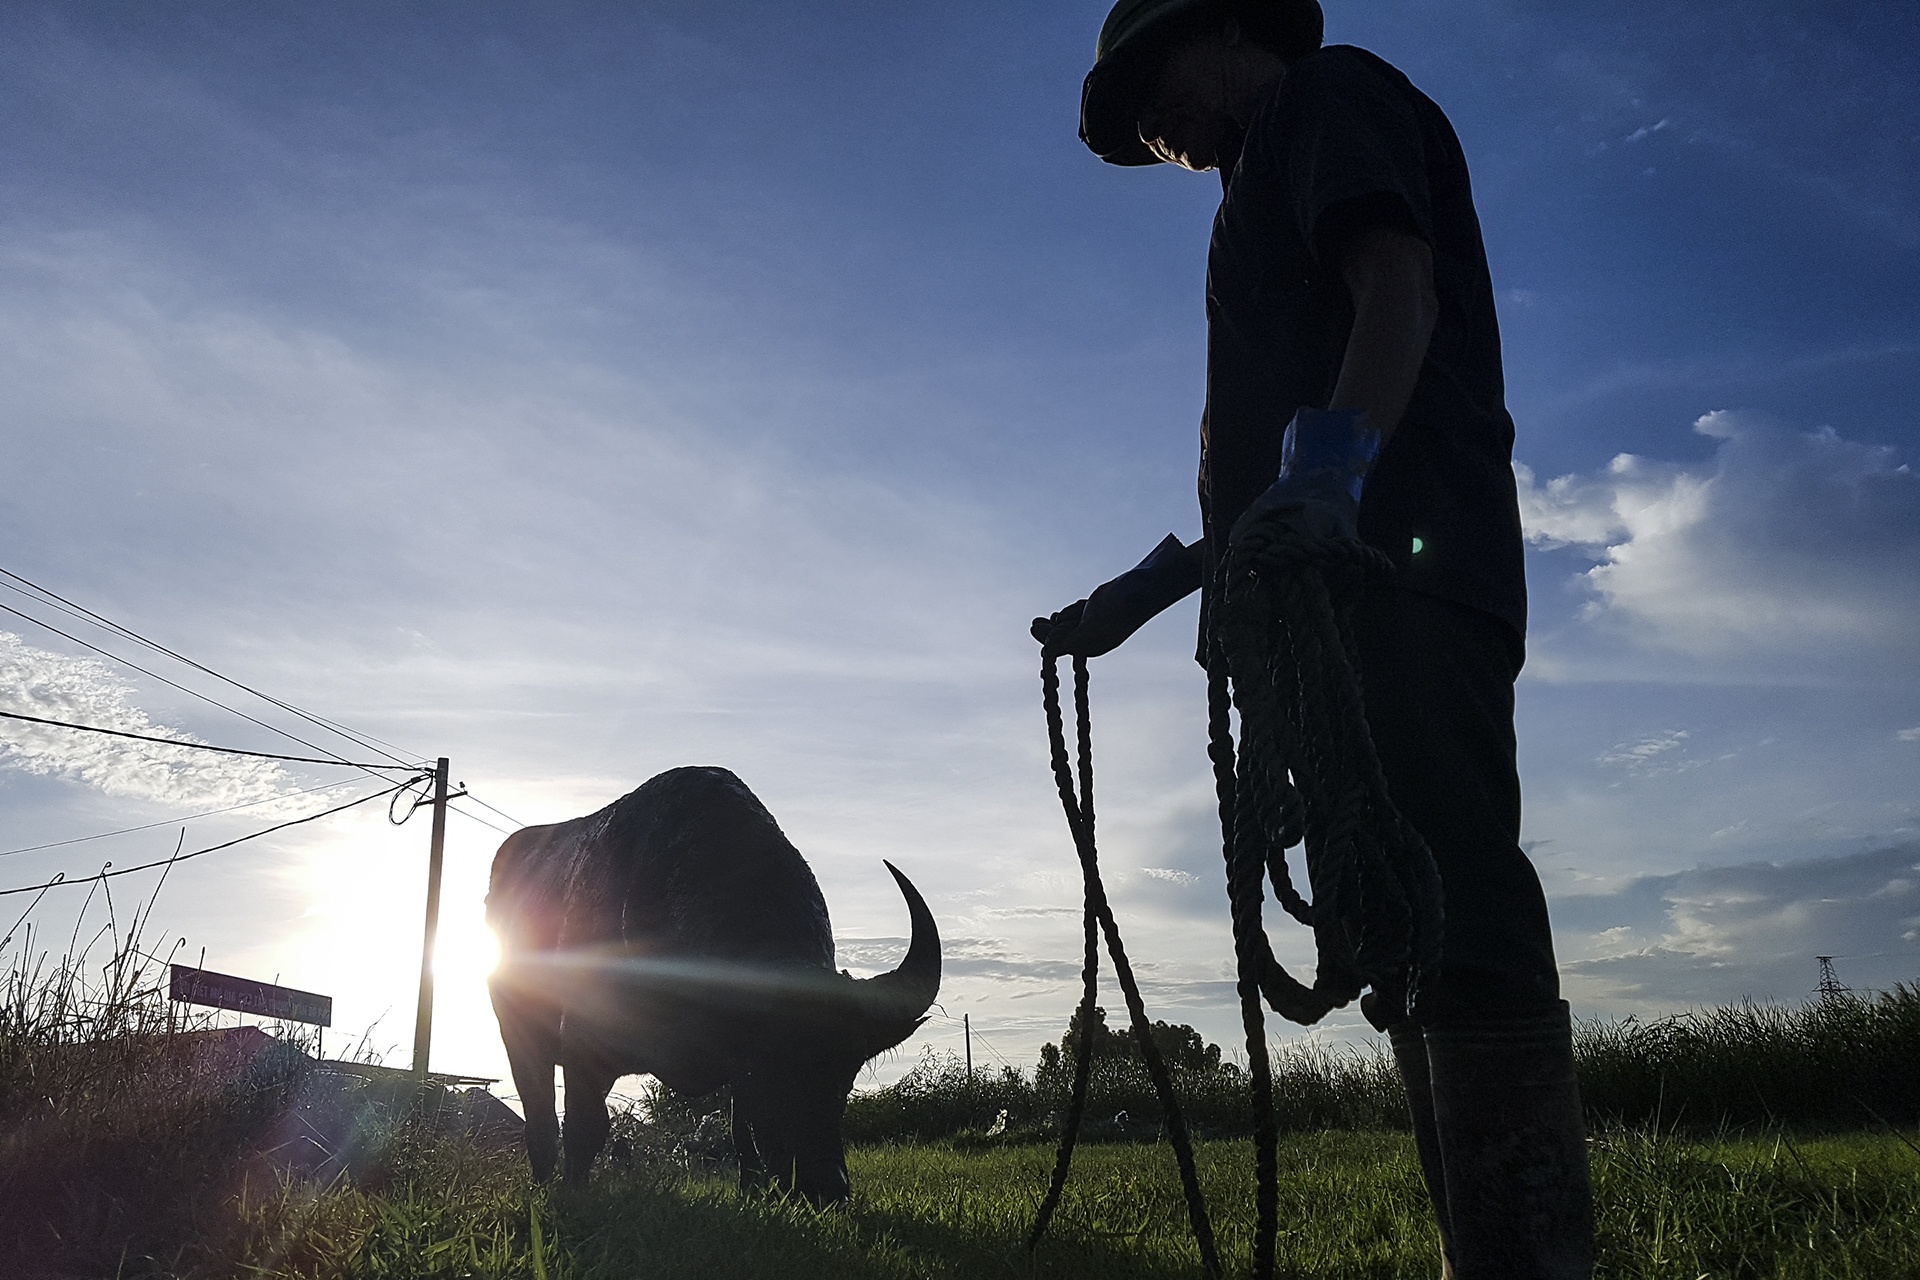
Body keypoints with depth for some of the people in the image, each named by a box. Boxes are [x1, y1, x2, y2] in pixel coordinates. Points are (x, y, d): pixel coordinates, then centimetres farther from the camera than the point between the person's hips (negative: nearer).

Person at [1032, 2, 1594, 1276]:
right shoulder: (1277, 183, 37)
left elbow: (1398, 285, -11)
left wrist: (1323, 473, -28)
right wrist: (1142, 593, 29)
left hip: (1403, 575, -10)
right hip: (1345, 592, 10)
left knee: (1451, 915, -19)